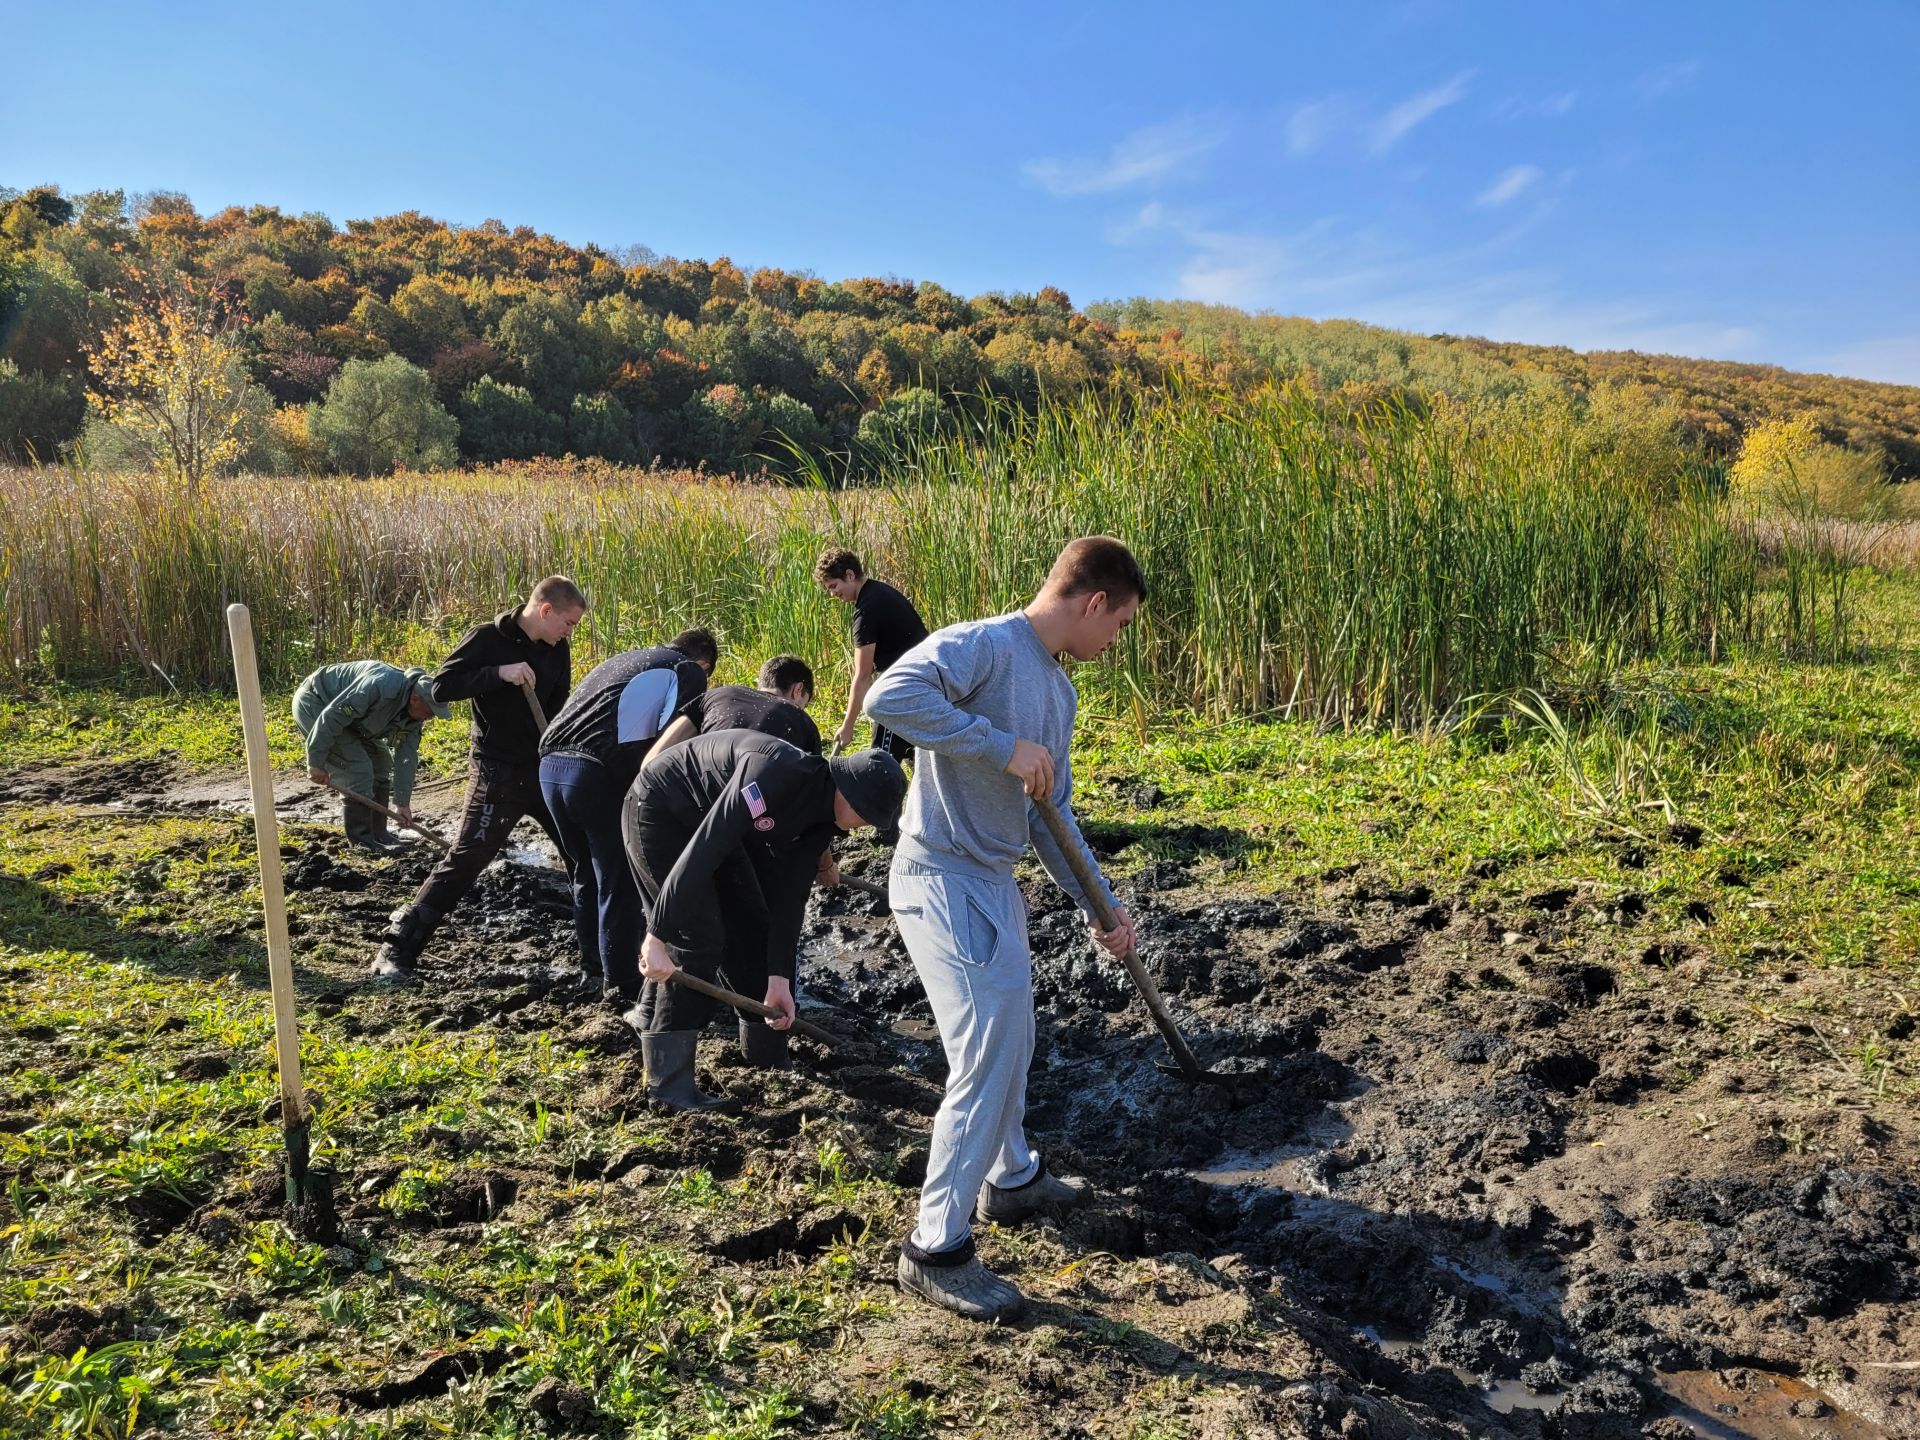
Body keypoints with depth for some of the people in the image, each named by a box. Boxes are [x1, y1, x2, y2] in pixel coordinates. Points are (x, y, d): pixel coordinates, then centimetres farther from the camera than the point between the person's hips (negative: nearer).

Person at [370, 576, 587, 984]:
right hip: (497, 770, -6)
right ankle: (397, 948, -3)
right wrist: (499, 673, -29)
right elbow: (441, 687, -18)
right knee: (466, 859, -11)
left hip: (544, 767, 6)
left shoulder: (557, 650, 5)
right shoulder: (487, 639, -12)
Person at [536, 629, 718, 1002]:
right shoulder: (688, 671, 9)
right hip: (599, 774, -7)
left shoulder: (621, 660, 31)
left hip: (551, 764, 8)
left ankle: (592, 968, 37)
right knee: (620, 884, 8)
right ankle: (621, 984, 18)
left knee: (586, 875, 24)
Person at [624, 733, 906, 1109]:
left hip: (711, 819, 9)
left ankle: (767, 1054, 24)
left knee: (754, 927, 8)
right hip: (659, 812, -9)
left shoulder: (823, 813, -8)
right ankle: (668, 1084, -5)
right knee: (698, 939, -14)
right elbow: (699, 853, -38)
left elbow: (790, 894, -5)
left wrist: (779, 978, -8)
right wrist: (656, 937, -38)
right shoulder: (776, 774, -36)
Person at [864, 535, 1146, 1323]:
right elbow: (889, 697, -34)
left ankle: (1012, 1178, 45)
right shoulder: (980, 646, -18)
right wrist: (1004, 746, -30)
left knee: (1012, 1041, 23)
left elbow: (1053, 814, 16)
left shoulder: (1058, 690, 10)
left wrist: (1096, 904, 13)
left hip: (994, 882, 10)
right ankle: (935, 1249, 7)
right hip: (942, 882, -10)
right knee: (985, 1063, -7)